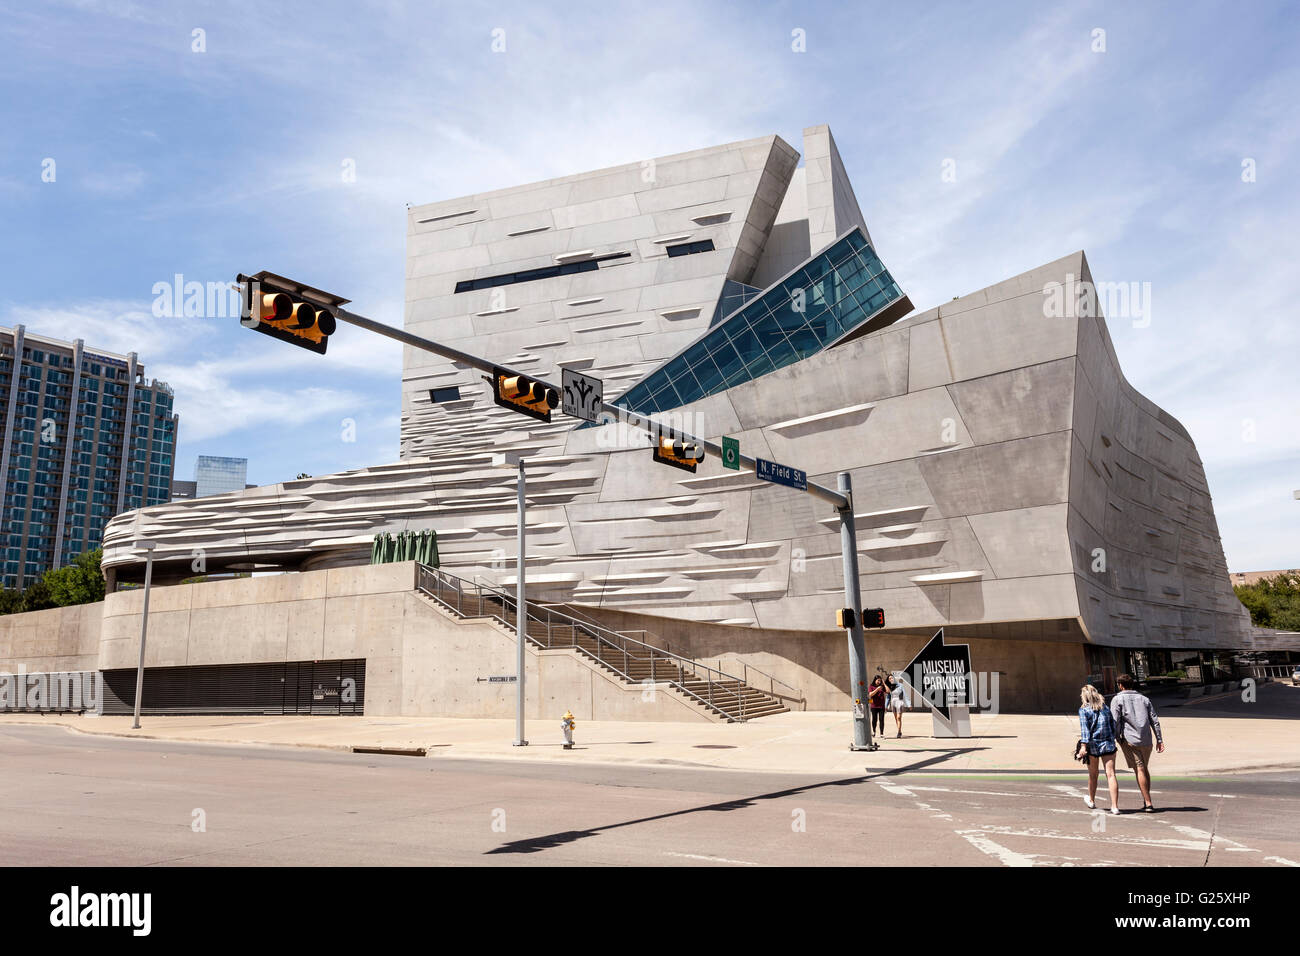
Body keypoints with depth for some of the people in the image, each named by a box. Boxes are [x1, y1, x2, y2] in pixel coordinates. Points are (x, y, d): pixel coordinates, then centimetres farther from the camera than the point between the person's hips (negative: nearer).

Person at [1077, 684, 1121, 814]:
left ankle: (1092, 801, 33)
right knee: (1111, 774, -3)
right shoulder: (1106, 708, 9)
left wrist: (1083, 745, -20)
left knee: (1093, 774, 15)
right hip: (1108, 745, 2)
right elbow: (1113, 727, 12)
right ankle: (1115, 806, -11)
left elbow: (1084, 728, -15)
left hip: (1092, 746, -2)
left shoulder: (1084, 710, -4)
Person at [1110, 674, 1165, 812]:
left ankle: (1148, 803, -8)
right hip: (1146, 740, 5)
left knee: (1139, 769, -4)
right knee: (1145, 769, 18)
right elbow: (1154, 720, 10)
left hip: (1129, 740, -5)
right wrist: (1159, 740, 10)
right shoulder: (1144, 698, 14)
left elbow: (1115, 721, -10)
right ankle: (1145, 801, 22)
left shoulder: (1117, 699, 1)